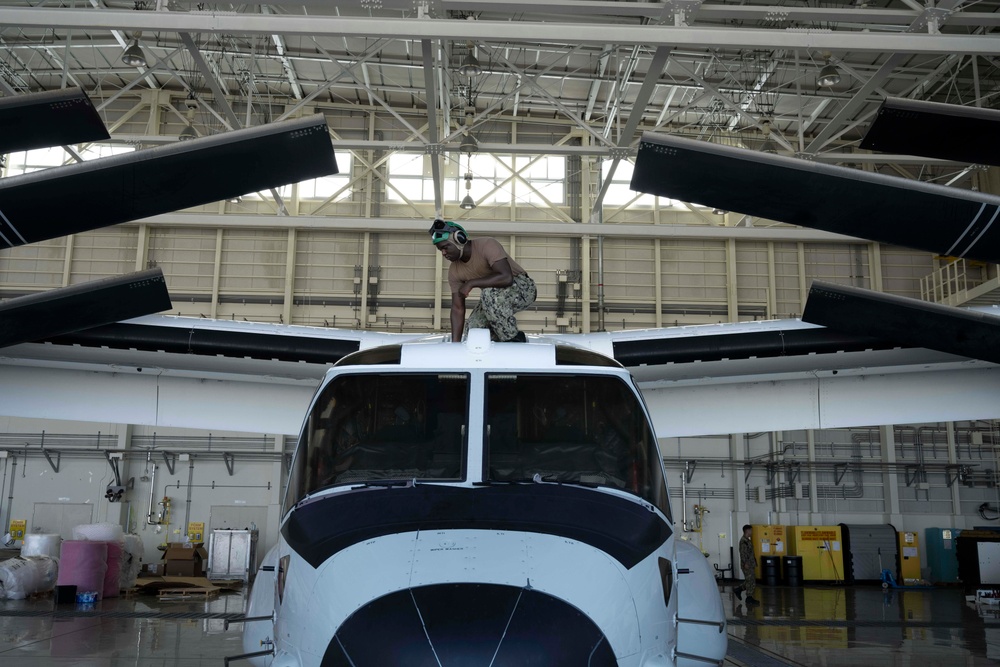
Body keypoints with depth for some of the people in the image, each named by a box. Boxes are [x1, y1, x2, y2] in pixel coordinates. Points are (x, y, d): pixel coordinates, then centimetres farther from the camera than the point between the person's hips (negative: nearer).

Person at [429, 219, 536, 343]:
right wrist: (455, 343, -16)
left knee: (490, 293, -36)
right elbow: (457, 308, -8)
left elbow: (506, 277, -41)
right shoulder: (454, 271, -8)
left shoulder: (487, 245, -28)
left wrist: (471, 283, -35)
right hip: (496, 297, 7)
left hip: (523, 287, -7)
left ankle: (514, 341, -19)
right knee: (471, 331, -7)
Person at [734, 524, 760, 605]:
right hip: (747, 565, -10)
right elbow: (743, 553, -21)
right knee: (750, 581, -5)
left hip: (751, 564, 10)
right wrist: (745, 563, -25)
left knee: (750, 581, 13)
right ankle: (749, 598, 1)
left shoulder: (748, 540, 17)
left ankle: (738, 589, 23)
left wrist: (754, 562, 23)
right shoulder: (743, 541, -15)